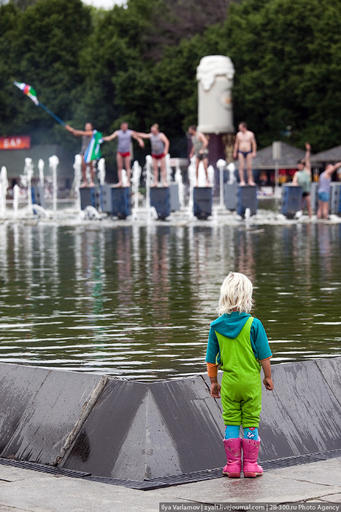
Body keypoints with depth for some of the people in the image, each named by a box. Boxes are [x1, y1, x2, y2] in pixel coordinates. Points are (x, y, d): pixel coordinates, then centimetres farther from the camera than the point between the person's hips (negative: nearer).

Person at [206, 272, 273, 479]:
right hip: (251, 380, -2)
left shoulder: (216, 326, -4)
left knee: (231, 424, 10)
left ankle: (233, 464, 13)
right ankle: (251, 465, 11)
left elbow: (212, 359, 3)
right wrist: (268, 377, 6)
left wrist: (213, 382, 15)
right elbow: (264, 356, -8)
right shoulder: (253, 324, -13)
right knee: (251, 423, 6)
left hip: (229, 382, 2)